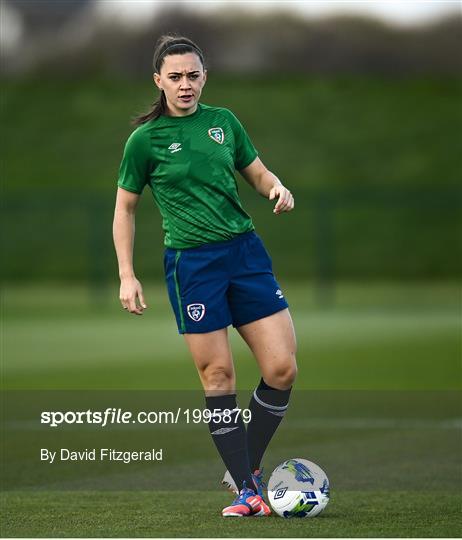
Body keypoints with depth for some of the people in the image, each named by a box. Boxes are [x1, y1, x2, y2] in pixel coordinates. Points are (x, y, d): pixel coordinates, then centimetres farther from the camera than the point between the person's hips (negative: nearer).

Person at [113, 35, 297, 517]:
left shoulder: (223, 121, 9)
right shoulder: (146, 139, -1)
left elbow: (258, 174, 20)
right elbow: (125, 208, 6)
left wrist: (278, 189, -3)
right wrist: (127, 276, -1)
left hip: (245, 251, 4)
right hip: (192, 263, -4)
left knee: (282, 368, -4)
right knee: (218, 376, -5)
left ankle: (247, 468, 13)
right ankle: (246, 490, 2)